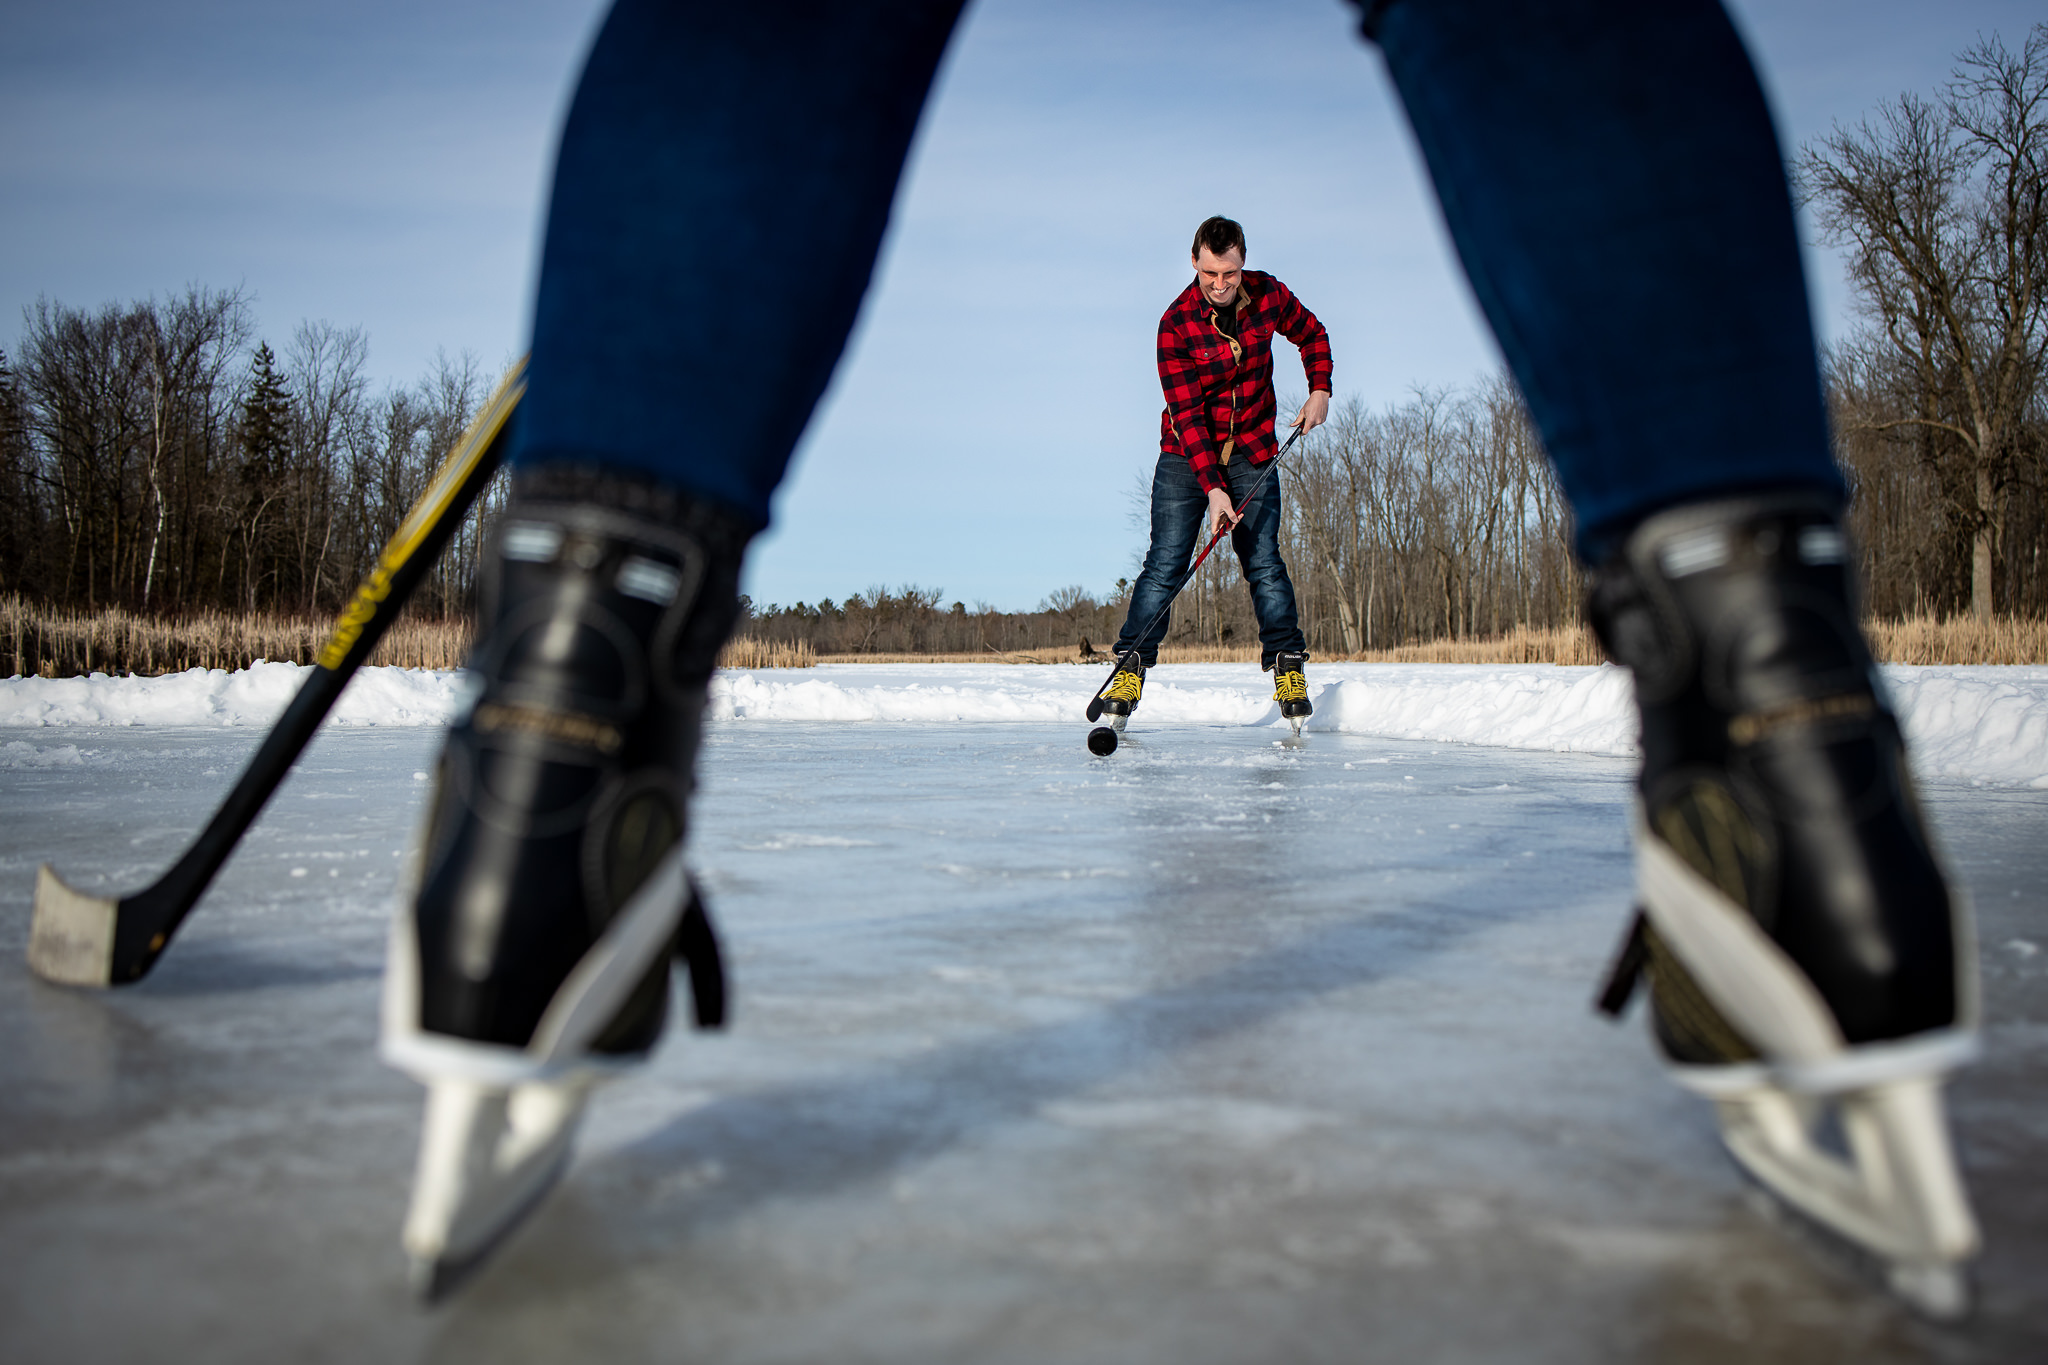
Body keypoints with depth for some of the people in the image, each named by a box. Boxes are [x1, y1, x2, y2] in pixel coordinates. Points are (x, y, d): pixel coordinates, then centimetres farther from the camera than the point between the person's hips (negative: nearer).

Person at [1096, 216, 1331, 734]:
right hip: (1186, 454, -2)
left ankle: (1288, 665, 3)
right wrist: (1213, 487, -29)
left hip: (1253, 449, 2)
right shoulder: (1176, 323, -18)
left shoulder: (1268, 295, -7)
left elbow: (1312, 335, 14)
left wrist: (1319, 389, -3)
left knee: (1264, 562, -5)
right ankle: (1130, 667, -2)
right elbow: (1187, 414, -22)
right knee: (1166, 564, -9)